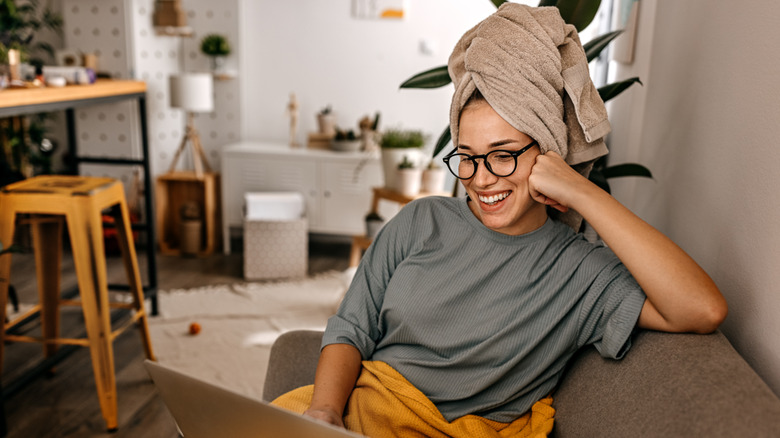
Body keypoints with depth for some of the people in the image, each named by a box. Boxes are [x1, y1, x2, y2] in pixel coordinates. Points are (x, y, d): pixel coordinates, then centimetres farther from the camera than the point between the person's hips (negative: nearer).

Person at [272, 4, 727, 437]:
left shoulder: (579, 270, -6)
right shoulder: (421, 222, 5)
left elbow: (704, 311, -21)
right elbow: (352, 327, 5)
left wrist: (583, 194, -19)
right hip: (367, 399, 2)